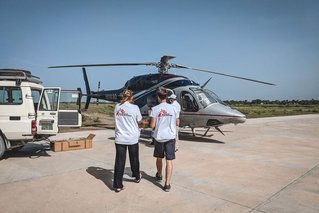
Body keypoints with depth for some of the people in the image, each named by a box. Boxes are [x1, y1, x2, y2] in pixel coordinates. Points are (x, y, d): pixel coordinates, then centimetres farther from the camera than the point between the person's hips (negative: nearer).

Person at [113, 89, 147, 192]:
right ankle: (137, 177, 40)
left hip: (120, 138, 2)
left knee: (119, 161, 5)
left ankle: (118, 185, 7)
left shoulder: (117, 107, 1)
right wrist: (144, 122, 22)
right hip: (132, 138, -2)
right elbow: (139, 122, -1)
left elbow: (119, 120, 11)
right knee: (134, 159, 18)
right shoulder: (134, 107, -10)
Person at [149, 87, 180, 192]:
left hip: (159, 137, 0)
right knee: (169, 160, 1)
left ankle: (159, 175, 43)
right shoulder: (173, 108, -3)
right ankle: (167, 184, -2)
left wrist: (150, 122, 11)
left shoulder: (155, 109, -9)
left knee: (159, 158, 20)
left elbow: (152, 125, -11)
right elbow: (177, 123, 5)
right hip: (170, 136, 0)